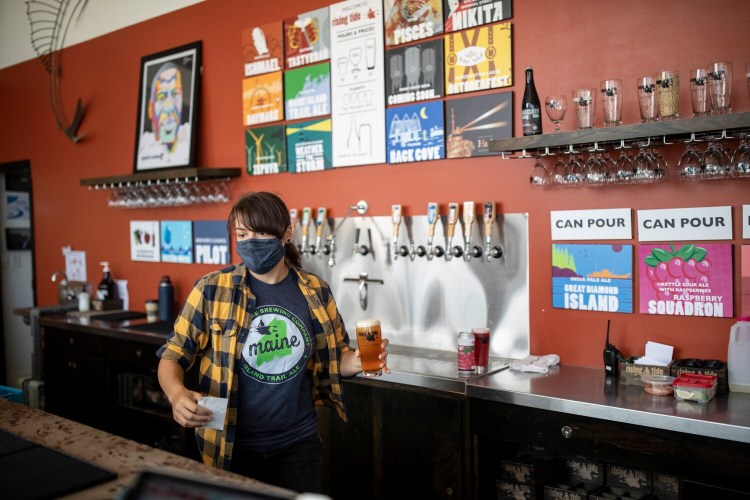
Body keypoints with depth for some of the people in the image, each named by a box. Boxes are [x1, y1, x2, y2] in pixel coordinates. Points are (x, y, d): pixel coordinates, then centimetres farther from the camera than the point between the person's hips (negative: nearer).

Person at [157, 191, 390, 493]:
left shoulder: (316, 292, -3)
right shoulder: (212, 290, -10)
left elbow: (335, 357, 7)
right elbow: (173, 355, -6)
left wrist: (360, 360, -15)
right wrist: (177, 394, -27)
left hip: (298, 443, 2)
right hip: (233, 446, -1)